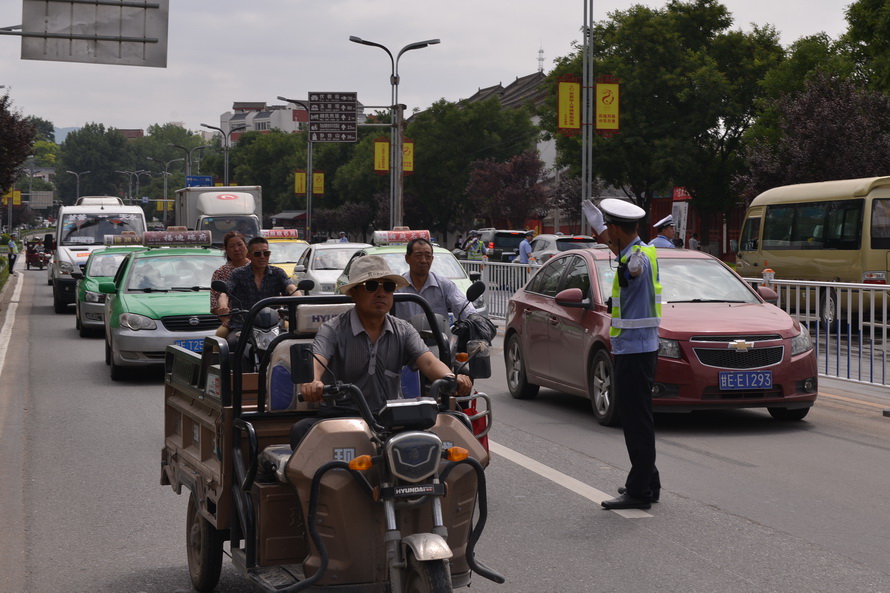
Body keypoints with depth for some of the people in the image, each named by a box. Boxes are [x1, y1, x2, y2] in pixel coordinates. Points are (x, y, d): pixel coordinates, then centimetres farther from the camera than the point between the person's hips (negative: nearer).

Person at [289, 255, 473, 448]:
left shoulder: (403, 331, 11)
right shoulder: (333, 329, 0)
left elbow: (428, 362, -4)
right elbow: (316, 361, -18)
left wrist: (451, 378, -29)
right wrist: (311, 382, -44)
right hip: (338, 416, -2)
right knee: (301, 430, -33)